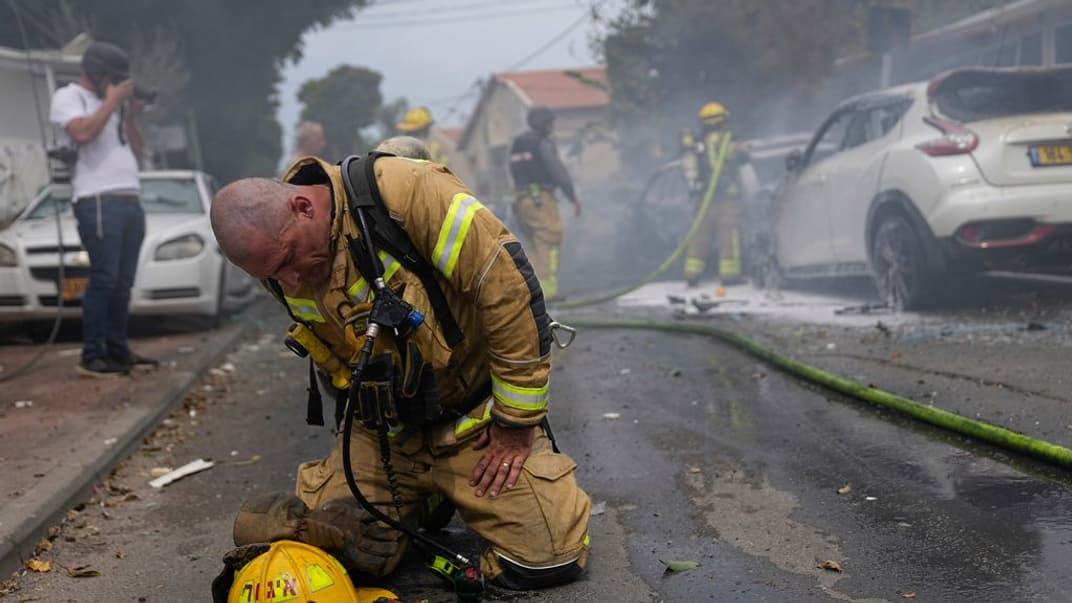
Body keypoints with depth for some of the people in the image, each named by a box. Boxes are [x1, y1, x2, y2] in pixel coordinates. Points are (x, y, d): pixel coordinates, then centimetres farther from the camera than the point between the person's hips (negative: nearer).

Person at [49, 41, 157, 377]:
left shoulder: (112, 104, 23)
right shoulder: (68, 97, 3)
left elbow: (136, 152, 22)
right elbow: (82, 133, -18)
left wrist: (130, 116, 10)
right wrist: (112, 101, -8)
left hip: (130, 201, 7)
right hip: (99, 202, -7)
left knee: (123, 282, 7)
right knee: (104, 279, -11)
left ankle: (118, 350, 12)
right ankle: (92, 357, -9)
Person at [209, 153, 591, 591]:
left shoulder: (403, 193, -25)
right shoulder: (275, 257, -4)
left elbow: (509, 286, -24)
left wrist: (516, 424, -17)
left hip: (476, 419, -4)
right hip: (385, 435, 4)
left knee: (550, 558, -14)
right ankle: (419, 496, 17)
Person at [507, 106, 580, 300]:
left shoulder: (517, 144, 18)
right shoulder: (543, 143, -8)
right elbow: (558, 171, -12)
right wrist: (573, 197, -9)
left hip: (523, 200, 8)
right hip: (541, 199, -8)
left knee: (536, 245, 13)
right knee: (550, 242, -7)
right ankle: (548, 289, -13)